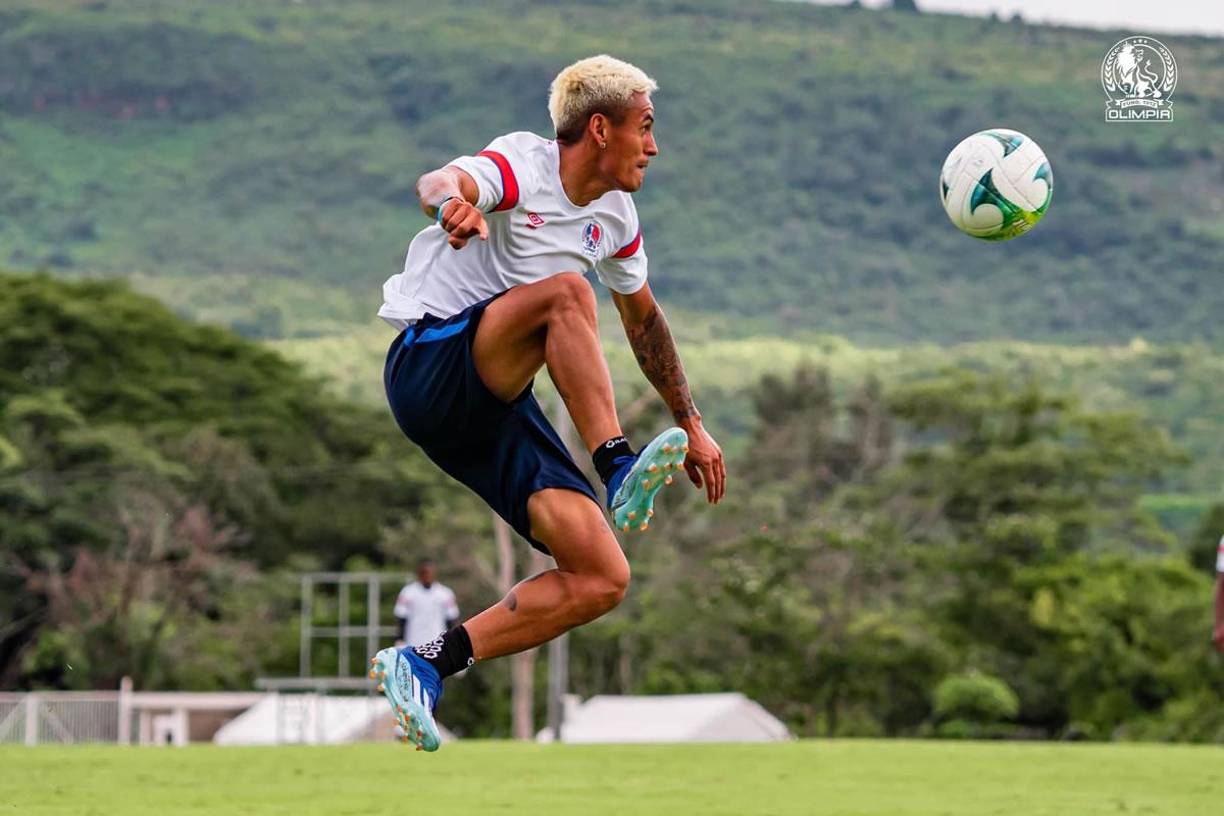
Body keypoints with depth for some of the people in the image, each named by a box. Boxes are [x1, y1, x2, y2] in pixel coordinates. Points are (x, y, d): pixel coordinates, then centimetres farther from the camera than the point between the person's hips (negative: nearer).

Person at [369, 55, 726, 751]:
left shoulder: (614, 213, 10)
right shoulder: (522, 166, -13)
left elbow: (644, 317, 26)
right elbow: (442, 183, -35)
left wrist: (691, 424, 27)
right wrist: (452, 202, -60)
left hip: (498, 405, 7)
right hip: (429, 365, -7)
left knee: (602, 580, -9)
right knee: (566, 290, -34)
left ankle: (425, 666, -6)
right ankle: (620, 471, -39)